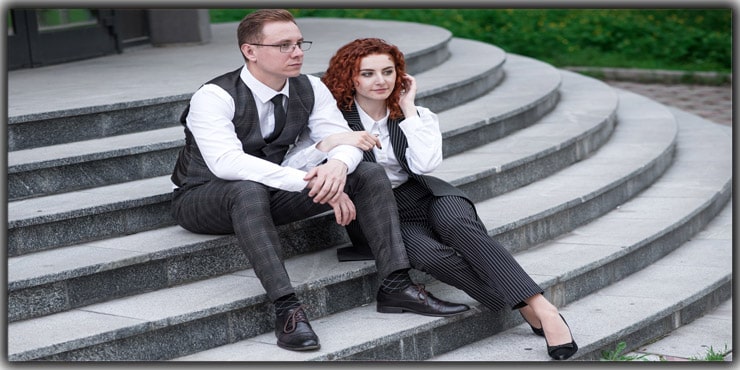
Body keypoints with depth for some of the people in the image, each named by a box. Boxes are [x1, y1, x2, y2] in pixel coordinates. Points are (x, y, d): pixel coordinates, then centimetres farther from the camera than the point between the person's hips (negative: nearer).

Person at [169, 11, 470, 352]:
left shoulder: (310, 89, -4)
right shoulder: (213, 97, -23)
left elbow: (344, 139, -6)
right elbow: (226, 162, -37)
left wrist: (338, 164, -34)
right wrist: (310, 183, -42)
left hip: (272, 193, 6)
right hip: (202, 201, -6)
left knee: (368, 174, -11)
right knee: (249, 190, -43)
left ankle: (395, 285, -18)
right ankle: (285, 308, -44)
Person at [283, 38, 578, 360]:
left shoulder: (416, 116, 8)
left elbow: (425, 163, -12)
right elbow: (289, 165, -15)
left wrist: (408, 109, -6)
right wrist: (332, 142, -29)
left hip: (418, 194, 2)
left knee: (456, 223, -34)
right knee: (430, 253, -34)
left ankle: (542, 309, -39)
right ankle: (527, 311, -29)